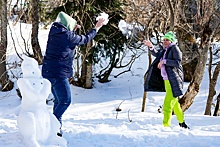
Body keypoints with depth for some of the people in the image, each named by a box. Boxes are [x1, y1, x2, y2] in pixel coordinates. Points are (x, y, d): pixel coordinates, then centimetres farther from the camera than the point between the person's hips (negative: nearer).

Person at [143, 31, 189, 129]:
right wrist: (151, 47, 18)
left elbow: (178, 62, -21)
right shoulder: (165, 50, 15)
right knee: (174, 103, 20)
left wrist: (164, 61, -22)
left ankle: (166, 125, -17)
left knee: (168, 104, -15)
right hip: (166, 80, 10)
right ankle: (181, 123, 33)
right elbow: (157, 54, 33)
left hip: (173, 80, -10)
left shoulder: (175, 49, -9)